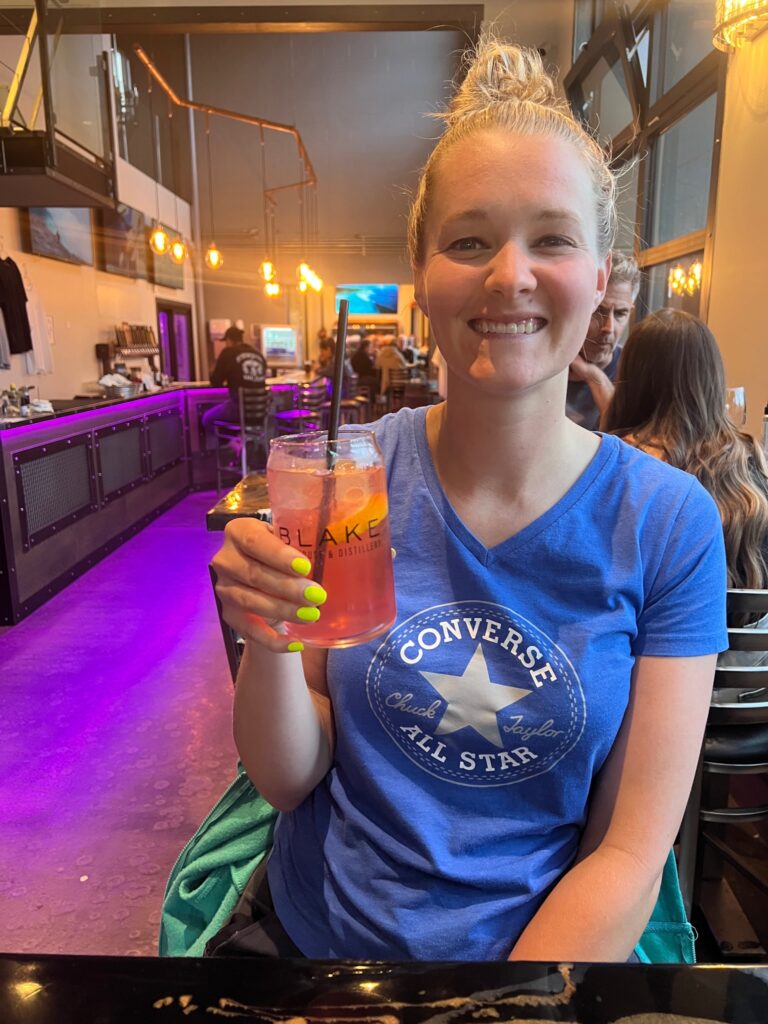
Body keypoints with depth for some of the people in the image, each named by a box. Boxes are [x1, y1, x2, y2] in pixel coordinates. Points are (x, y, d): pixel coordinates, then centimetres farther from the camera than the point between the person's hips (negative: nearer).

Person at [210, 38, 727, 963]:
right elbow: (287, 778, -7)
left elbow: (630, 854, -8)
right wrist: (268, 640, -24)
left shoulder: (669, 523, -12)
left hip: (551, 939, 2)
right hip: (310, 931, 0)